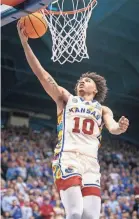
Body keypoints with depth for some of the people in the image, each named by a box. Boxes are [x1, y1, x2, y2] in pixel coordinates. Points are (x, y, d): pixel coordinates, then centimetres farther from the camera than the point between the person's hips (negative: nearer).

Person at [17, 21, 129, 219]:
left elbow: (112, 127, 3)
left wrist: (120, 127, -23)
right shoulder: (66, 98, 19)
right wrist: (25, 43, 1)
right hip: (68, 158, -3)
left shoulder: (103, 110, 24)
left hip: (91, 162, 3)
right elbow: (41, 73, 10)